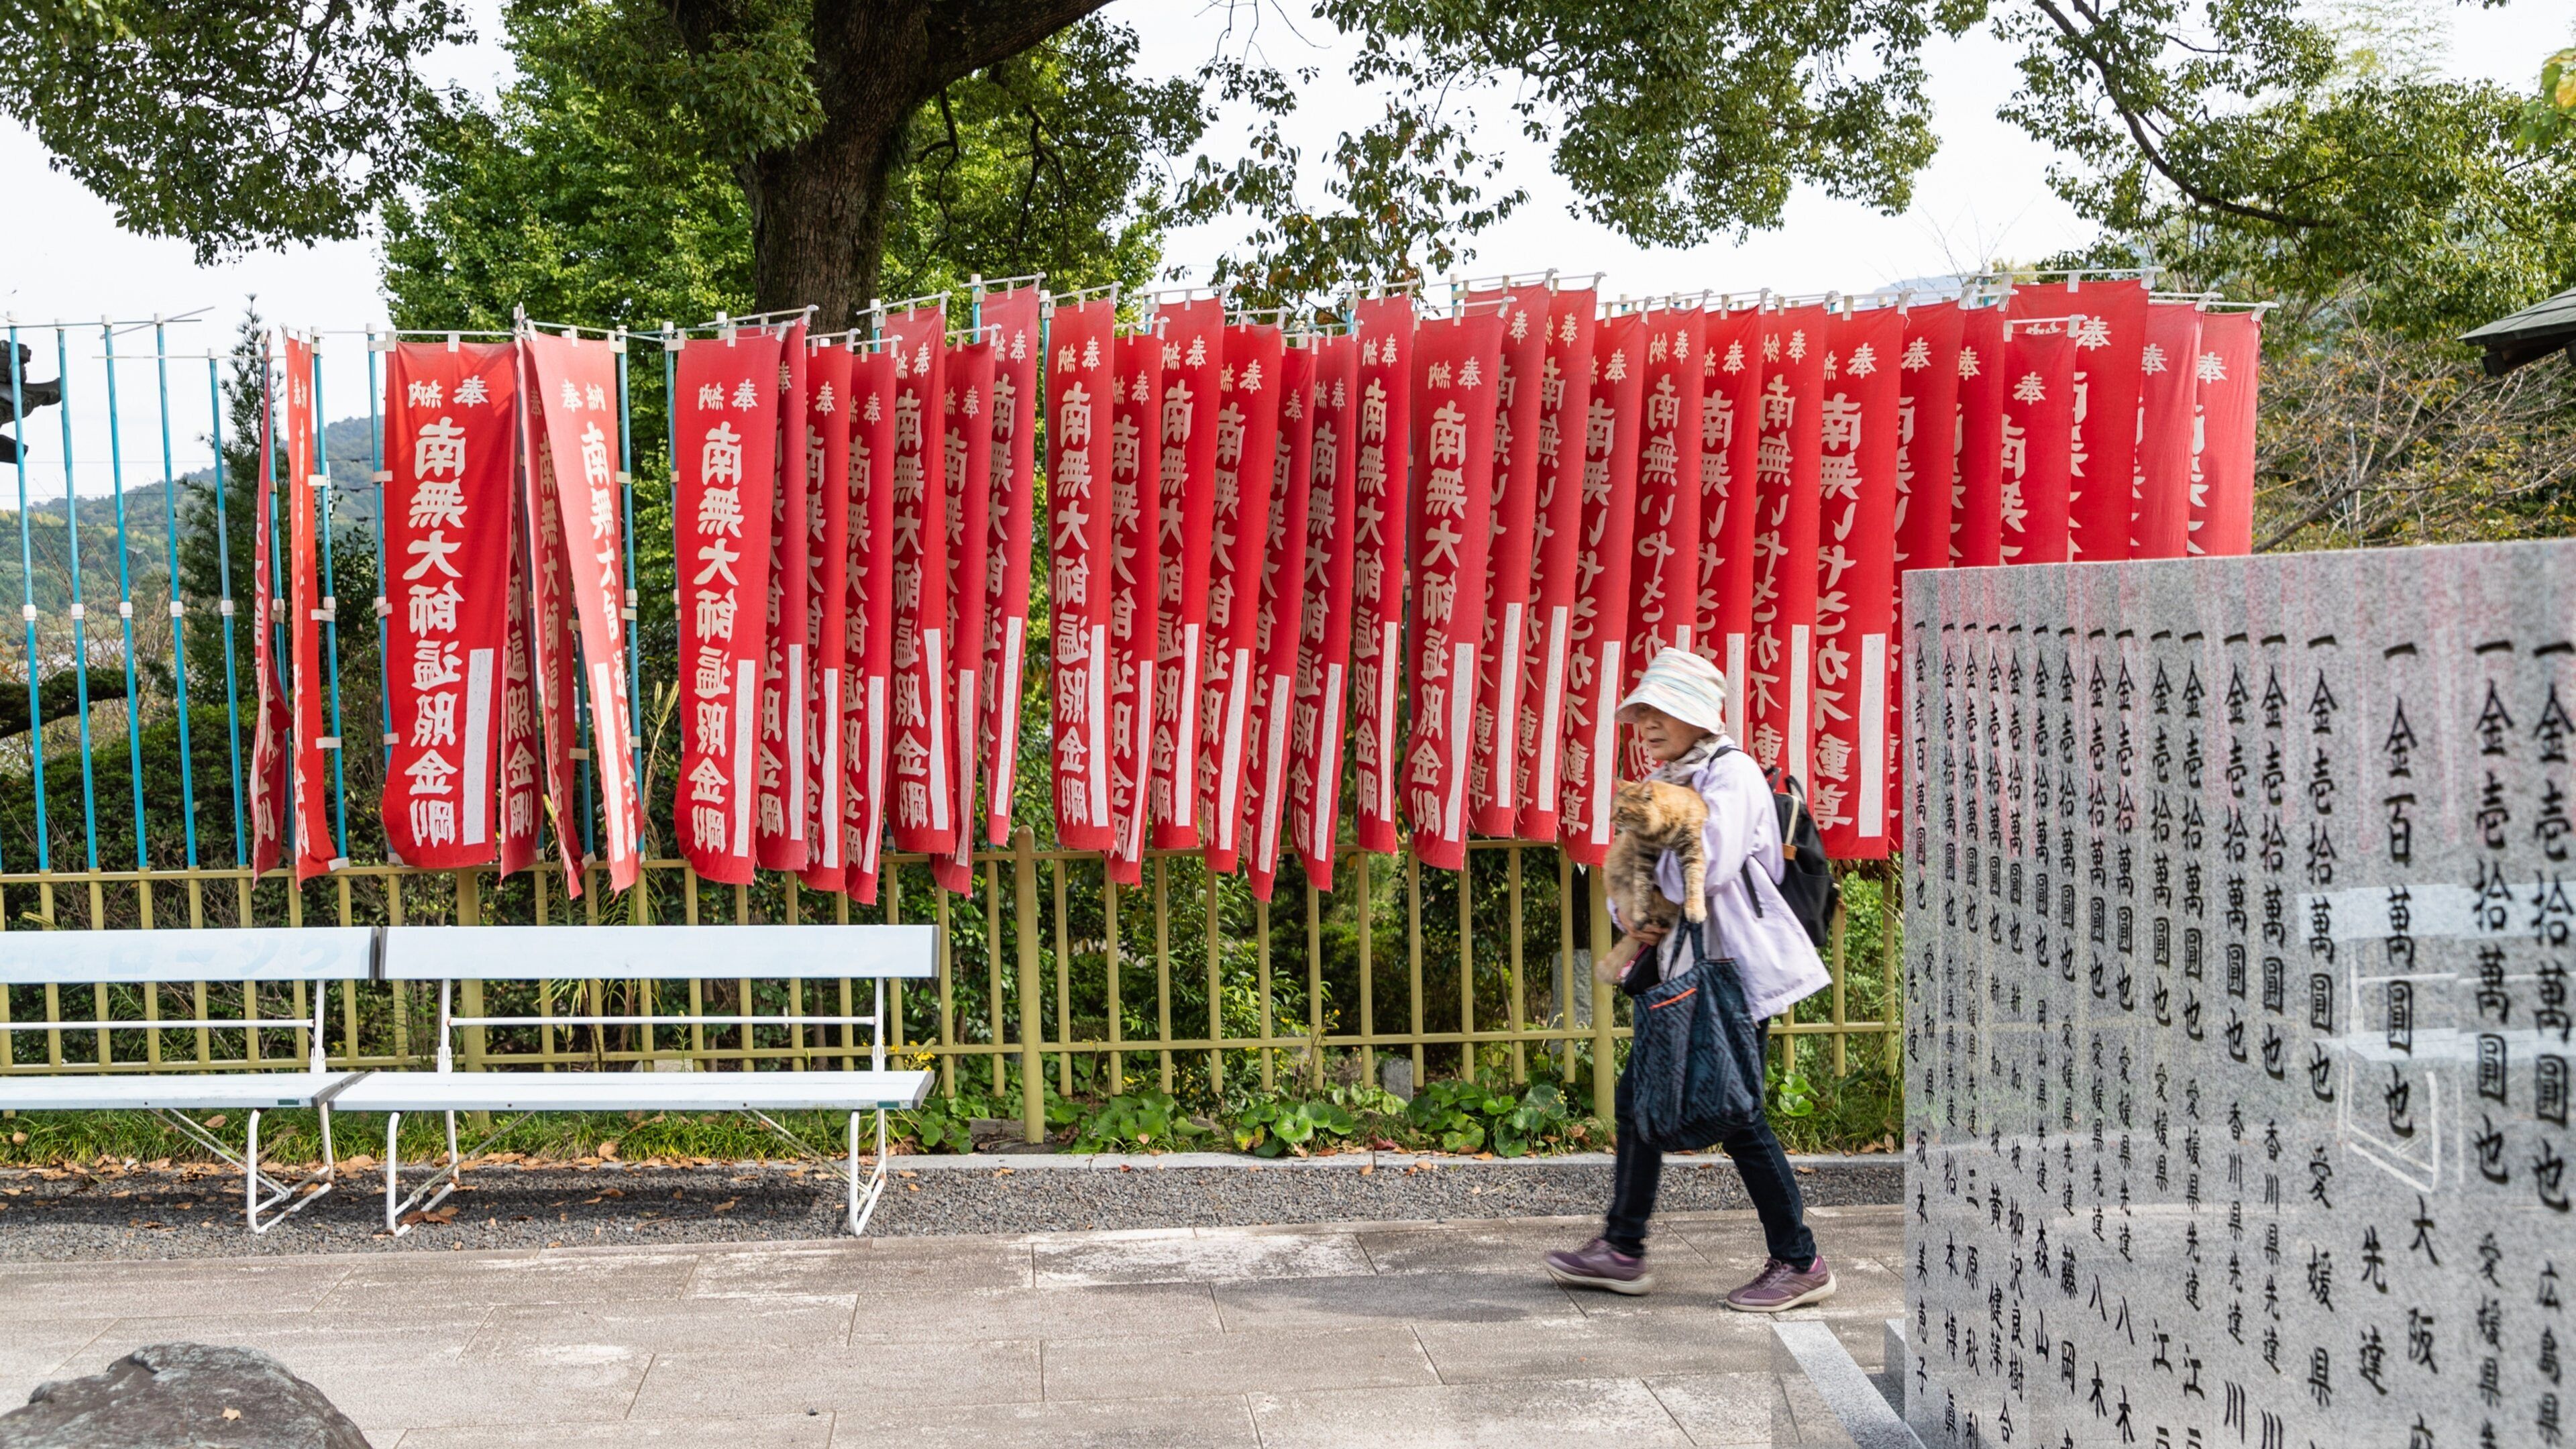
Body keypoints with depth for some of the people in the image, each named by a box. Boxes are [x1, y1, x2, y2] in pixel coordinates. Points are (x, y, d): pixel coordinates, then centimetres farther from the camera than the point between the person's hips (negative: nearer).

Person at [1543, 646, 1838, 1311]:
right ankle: (1622, 1250, 21)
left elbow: (1711, 866, -27)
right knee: (1641, 1095, 10)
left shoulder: (1732, 774, -12)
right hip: (1682, 966, 9)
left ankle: (1800, 1263, 9)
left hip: (1735, 968, -9)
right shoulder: (1663, 782, 15)